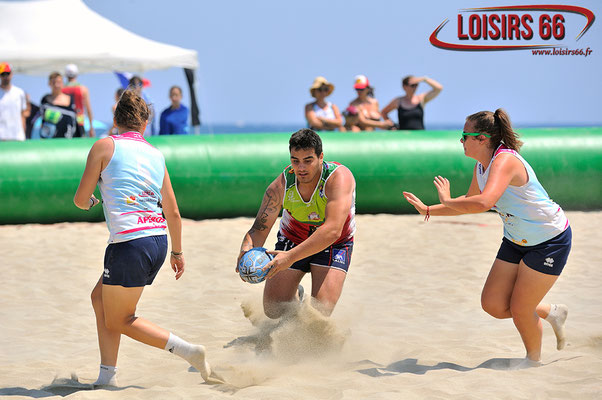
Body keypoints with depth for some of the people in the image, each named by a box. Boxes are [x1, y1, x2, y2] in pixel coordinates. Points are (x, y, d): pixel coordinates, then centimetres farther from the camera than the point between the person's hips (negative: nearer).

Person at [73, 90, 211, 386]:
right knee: (100, 298, 21)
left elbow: (81, 199, 2)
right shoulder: (156, 155, 13)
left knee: (119, 320, 7)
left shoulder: (105, 147, -1)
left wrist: (89, 202, 26)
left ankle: (186, 350, -5)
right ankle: (107, 376, 17)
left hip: (129, 243, -7)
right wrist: (177, 252, 27)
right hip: (159, 241, 7)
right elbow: (172, 212, 15)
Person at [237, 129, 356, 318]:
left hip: (334, 245, -3)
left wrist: (291, 257, -51)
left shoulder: (339, 178, -32)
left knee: (320, 312, -20)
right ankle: (295, 295, 33)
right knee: (274, 311, -2)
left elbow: (333, 230, -42)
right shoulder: (281, 186, -22)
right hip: (292, 240, 3)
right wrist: (247, 249, -42)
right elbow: (259, 230, -18)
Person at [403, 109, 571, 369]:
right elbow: (470, 202, 20)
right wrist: (428, 210, 14)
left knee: (519, 309, -1)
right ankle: (552, 313, 27)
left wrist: (446, 201, -29)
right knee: (493, 305, 3)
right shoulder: (481, 167, 0)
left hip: (551, 241, -9)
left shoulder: (505, 161, -28)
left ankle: (534, 360, 27)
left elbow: (483, 203, -44)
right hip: (517, 240, 9)